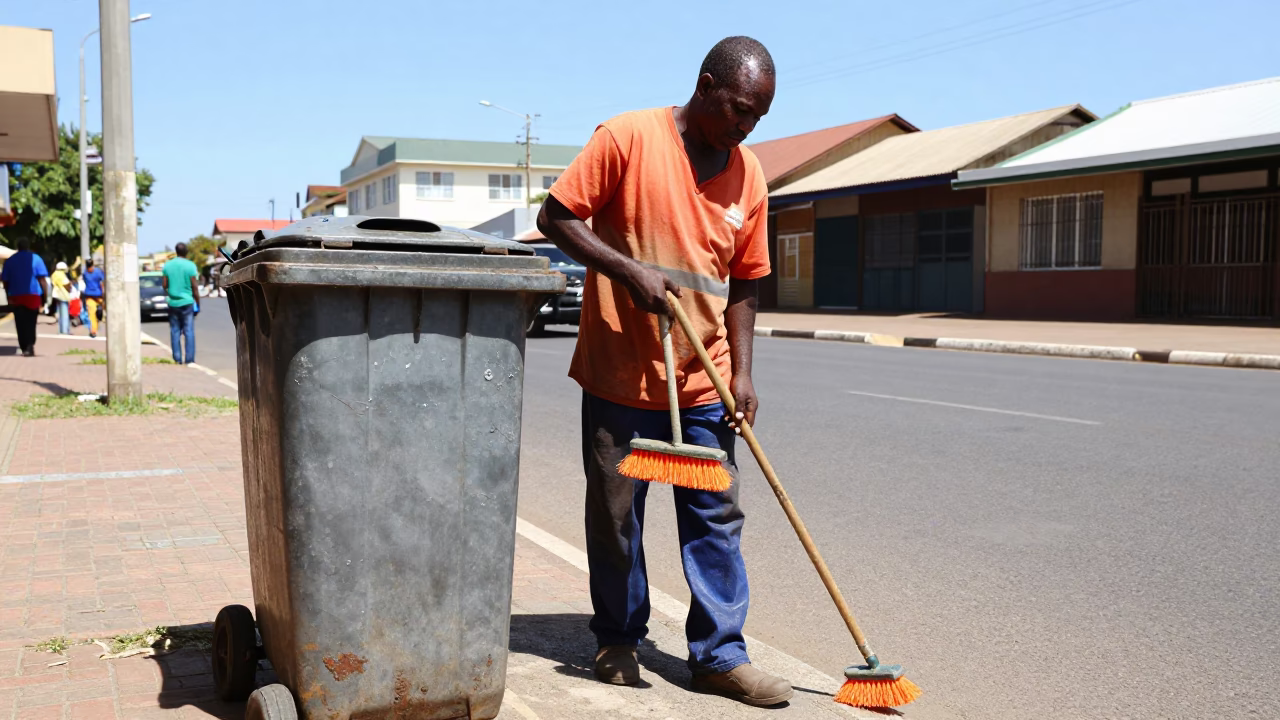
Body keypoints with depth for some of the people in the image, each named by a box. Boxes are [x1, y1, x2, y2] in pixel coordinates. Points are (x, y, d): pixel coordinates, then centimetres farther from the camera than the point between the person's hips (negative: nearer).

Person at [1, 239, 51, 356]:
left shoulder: (10, 260, 9)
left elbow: (5, 281, 9)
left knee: (21, 324, 7)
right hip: (33, 296, -1)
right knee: (31, 322, 3)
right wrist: (45, 295, -2)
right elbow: (42, 279, -5)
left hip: (16, 297, 2)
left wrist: (9, 296, 17)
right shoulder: (35, 259, 1)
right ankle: (30, 344, -18)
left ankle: (24, 348, 3)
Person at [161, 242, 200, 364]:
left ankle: (177, 359, 7)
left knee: (175, 331, 8)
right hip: (187, 302, -3)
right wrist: (198, 303, 2)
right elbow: (194, 288, -7)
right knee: (189, 331, 0)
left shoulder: (167, 265, 3)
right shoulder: (190, 265, -7)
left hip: (173, 303, 3)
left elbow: (164, 286, 6)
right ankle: (189, 359, -2)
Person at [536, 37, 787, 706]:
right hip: (620, 374, -4)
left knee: (716, 518, 5)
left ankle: (719, 654, 16)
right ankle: (618, 640, 27)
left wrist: (741, 373, 3)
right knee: (614, 517, 9)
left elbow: (742, 284, 10)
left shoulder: (748, 174, 6)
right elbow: (555, 216, -8)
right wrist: (629, 271, -19)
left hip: (703, 384, 4)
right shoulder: (628, 137, -9)